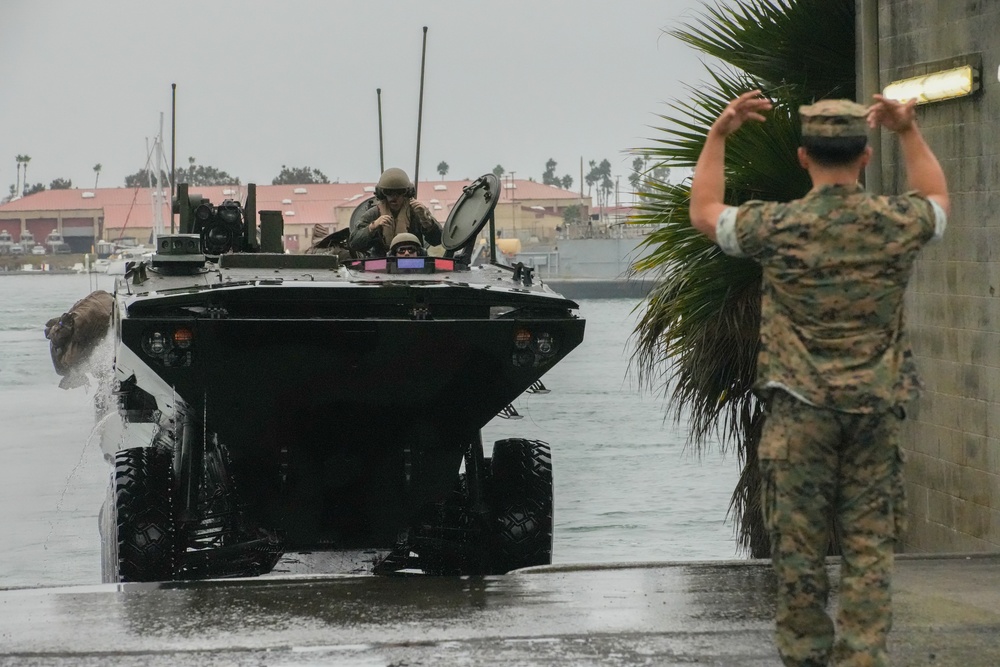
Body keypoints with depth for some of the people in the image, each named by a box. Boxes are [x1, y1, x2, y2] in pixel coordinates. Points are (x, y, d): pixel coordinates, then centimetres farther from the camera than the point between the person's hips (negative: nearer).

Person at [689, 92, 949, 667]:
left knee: (800, 550, 5)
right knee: (869, 549, 4)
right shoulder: (897, 224, -2)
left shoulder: (779, 227, -7)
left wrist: (718, 136, 17)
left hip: (800, 410, -2)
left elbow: (704, 214, 12)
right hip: (877, 412, 2)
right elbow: (937, 201, 24)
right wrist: (910, 132, 29)